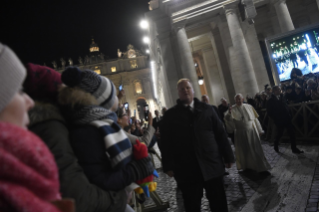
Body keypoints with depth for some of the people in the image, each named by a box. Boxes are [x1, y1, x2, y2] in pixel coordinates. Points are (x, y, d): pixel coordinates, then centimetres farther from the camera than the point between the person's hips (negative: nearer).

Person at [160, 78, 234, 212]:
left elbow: (220, 134, 8)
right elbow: (166, 143, 1)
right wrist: (168, 166, -4)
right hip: (186, 170, -1)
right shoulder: (170, 115, 3)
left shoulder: (207, 109, 7)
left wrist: (228, 156, 6)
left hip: (212, 165, 2)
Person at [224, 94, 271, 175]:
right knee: (244, 151, 11)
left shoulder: (249, 107, 1)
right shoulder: (232, 109, -6)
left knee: (256, 150, 6)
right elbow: (227, 118, -19)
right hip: (241, 133, -1)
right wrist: (229, 113, -40)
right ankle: (246, 166, 31)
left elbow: (255, 118, 6)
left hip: (252, 131, 2)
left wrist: (259, 130, 7)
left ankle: (261, 168, 16)